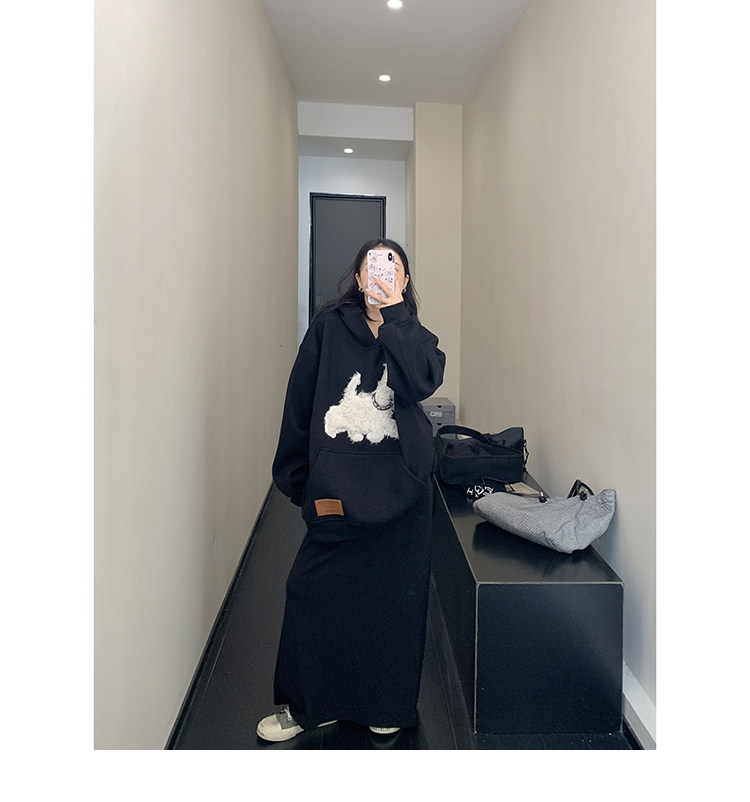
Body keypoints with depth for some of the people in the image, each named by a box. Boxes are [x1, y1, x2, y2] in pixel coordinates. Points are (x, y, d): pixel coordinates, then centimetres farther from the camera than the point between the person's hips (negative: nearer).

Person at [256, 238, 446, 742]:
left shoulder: (413, 335, 7)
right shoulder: (330, 327, 4)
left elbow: (423, 381, -16)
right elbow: (300, 403, 5)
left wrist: (393, 312, -15)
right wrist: (298, 477, 5)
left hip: (401, 490, 1)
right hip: (336, 488, 0)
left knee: (394, 597, 8)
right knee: (313, 591, 2)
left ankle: (388, 707, 29)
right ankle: (308, 705, 24)